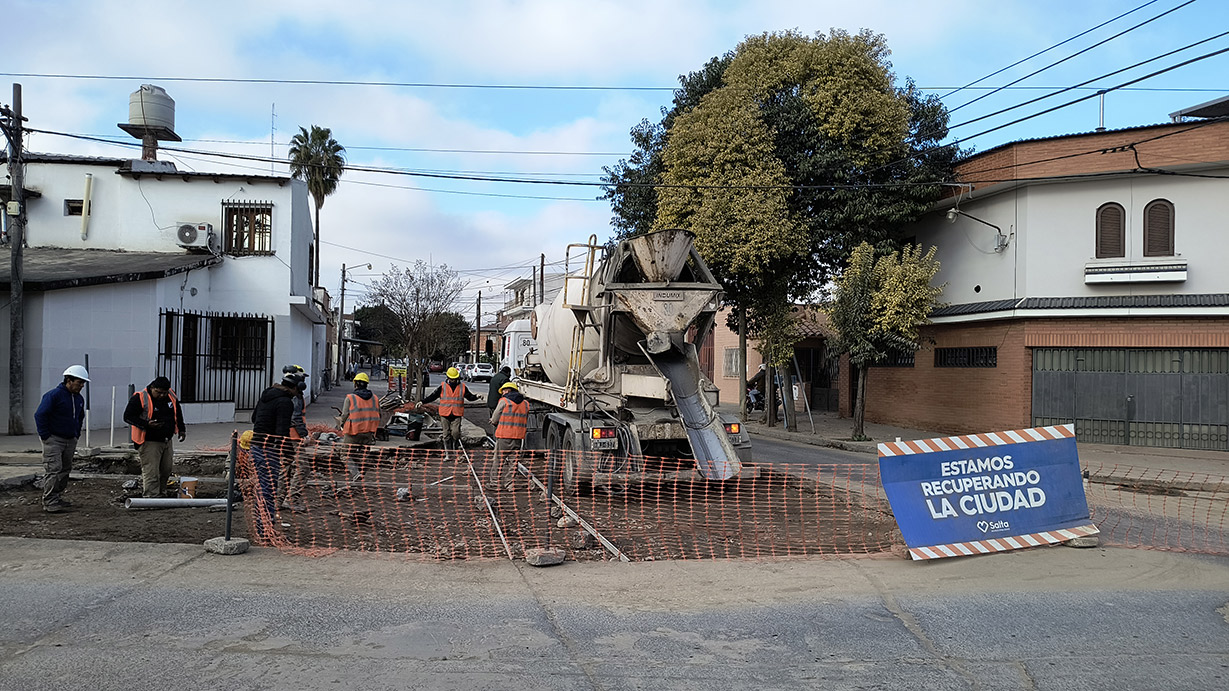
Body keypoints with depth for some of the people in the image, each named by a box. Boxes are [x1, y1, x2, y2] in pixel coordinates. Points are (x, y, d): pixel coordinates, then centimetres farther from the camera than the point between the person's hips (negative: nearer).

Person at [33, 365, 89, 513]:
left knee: (65, 470, 10)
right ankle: (49, 502, -10)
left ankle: (56, 497, 20)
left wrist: (76, 436, 19)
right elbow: (40, 415, -14)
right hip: (53, 440, -8)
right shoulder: (54, 395, -13)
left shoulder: (79, 399, 11)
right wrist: (45, 436, -14)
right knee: (53, 470, -12)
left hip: (70, 440, 8)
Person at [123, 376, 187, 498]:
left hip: (167, 441, 7)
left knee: (165, 471, 13)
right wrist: (146, 424, -25)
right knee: (151, 473, -10)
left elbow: (178, 412, 21)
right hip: (149, 442, -7)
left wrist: (181, 429, 18)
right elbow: (128, 416, -14)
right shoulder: (139, 398, -14)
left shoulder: (171, 395, 5)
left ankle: (161, 495, 26)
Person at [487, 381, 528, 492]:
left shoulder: (504, 401, -4)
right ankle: (510, 484, 9)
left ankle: (495, 483, 10)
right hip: (518, 437, 4)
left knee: (499, 460, 5)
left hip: (504, 436, -4)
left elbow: (494, 419, -1)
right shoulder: (525, 404, 12)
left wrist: (494, 422, 19)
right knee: (513, 461, 9)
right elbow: (526, 424, 16)